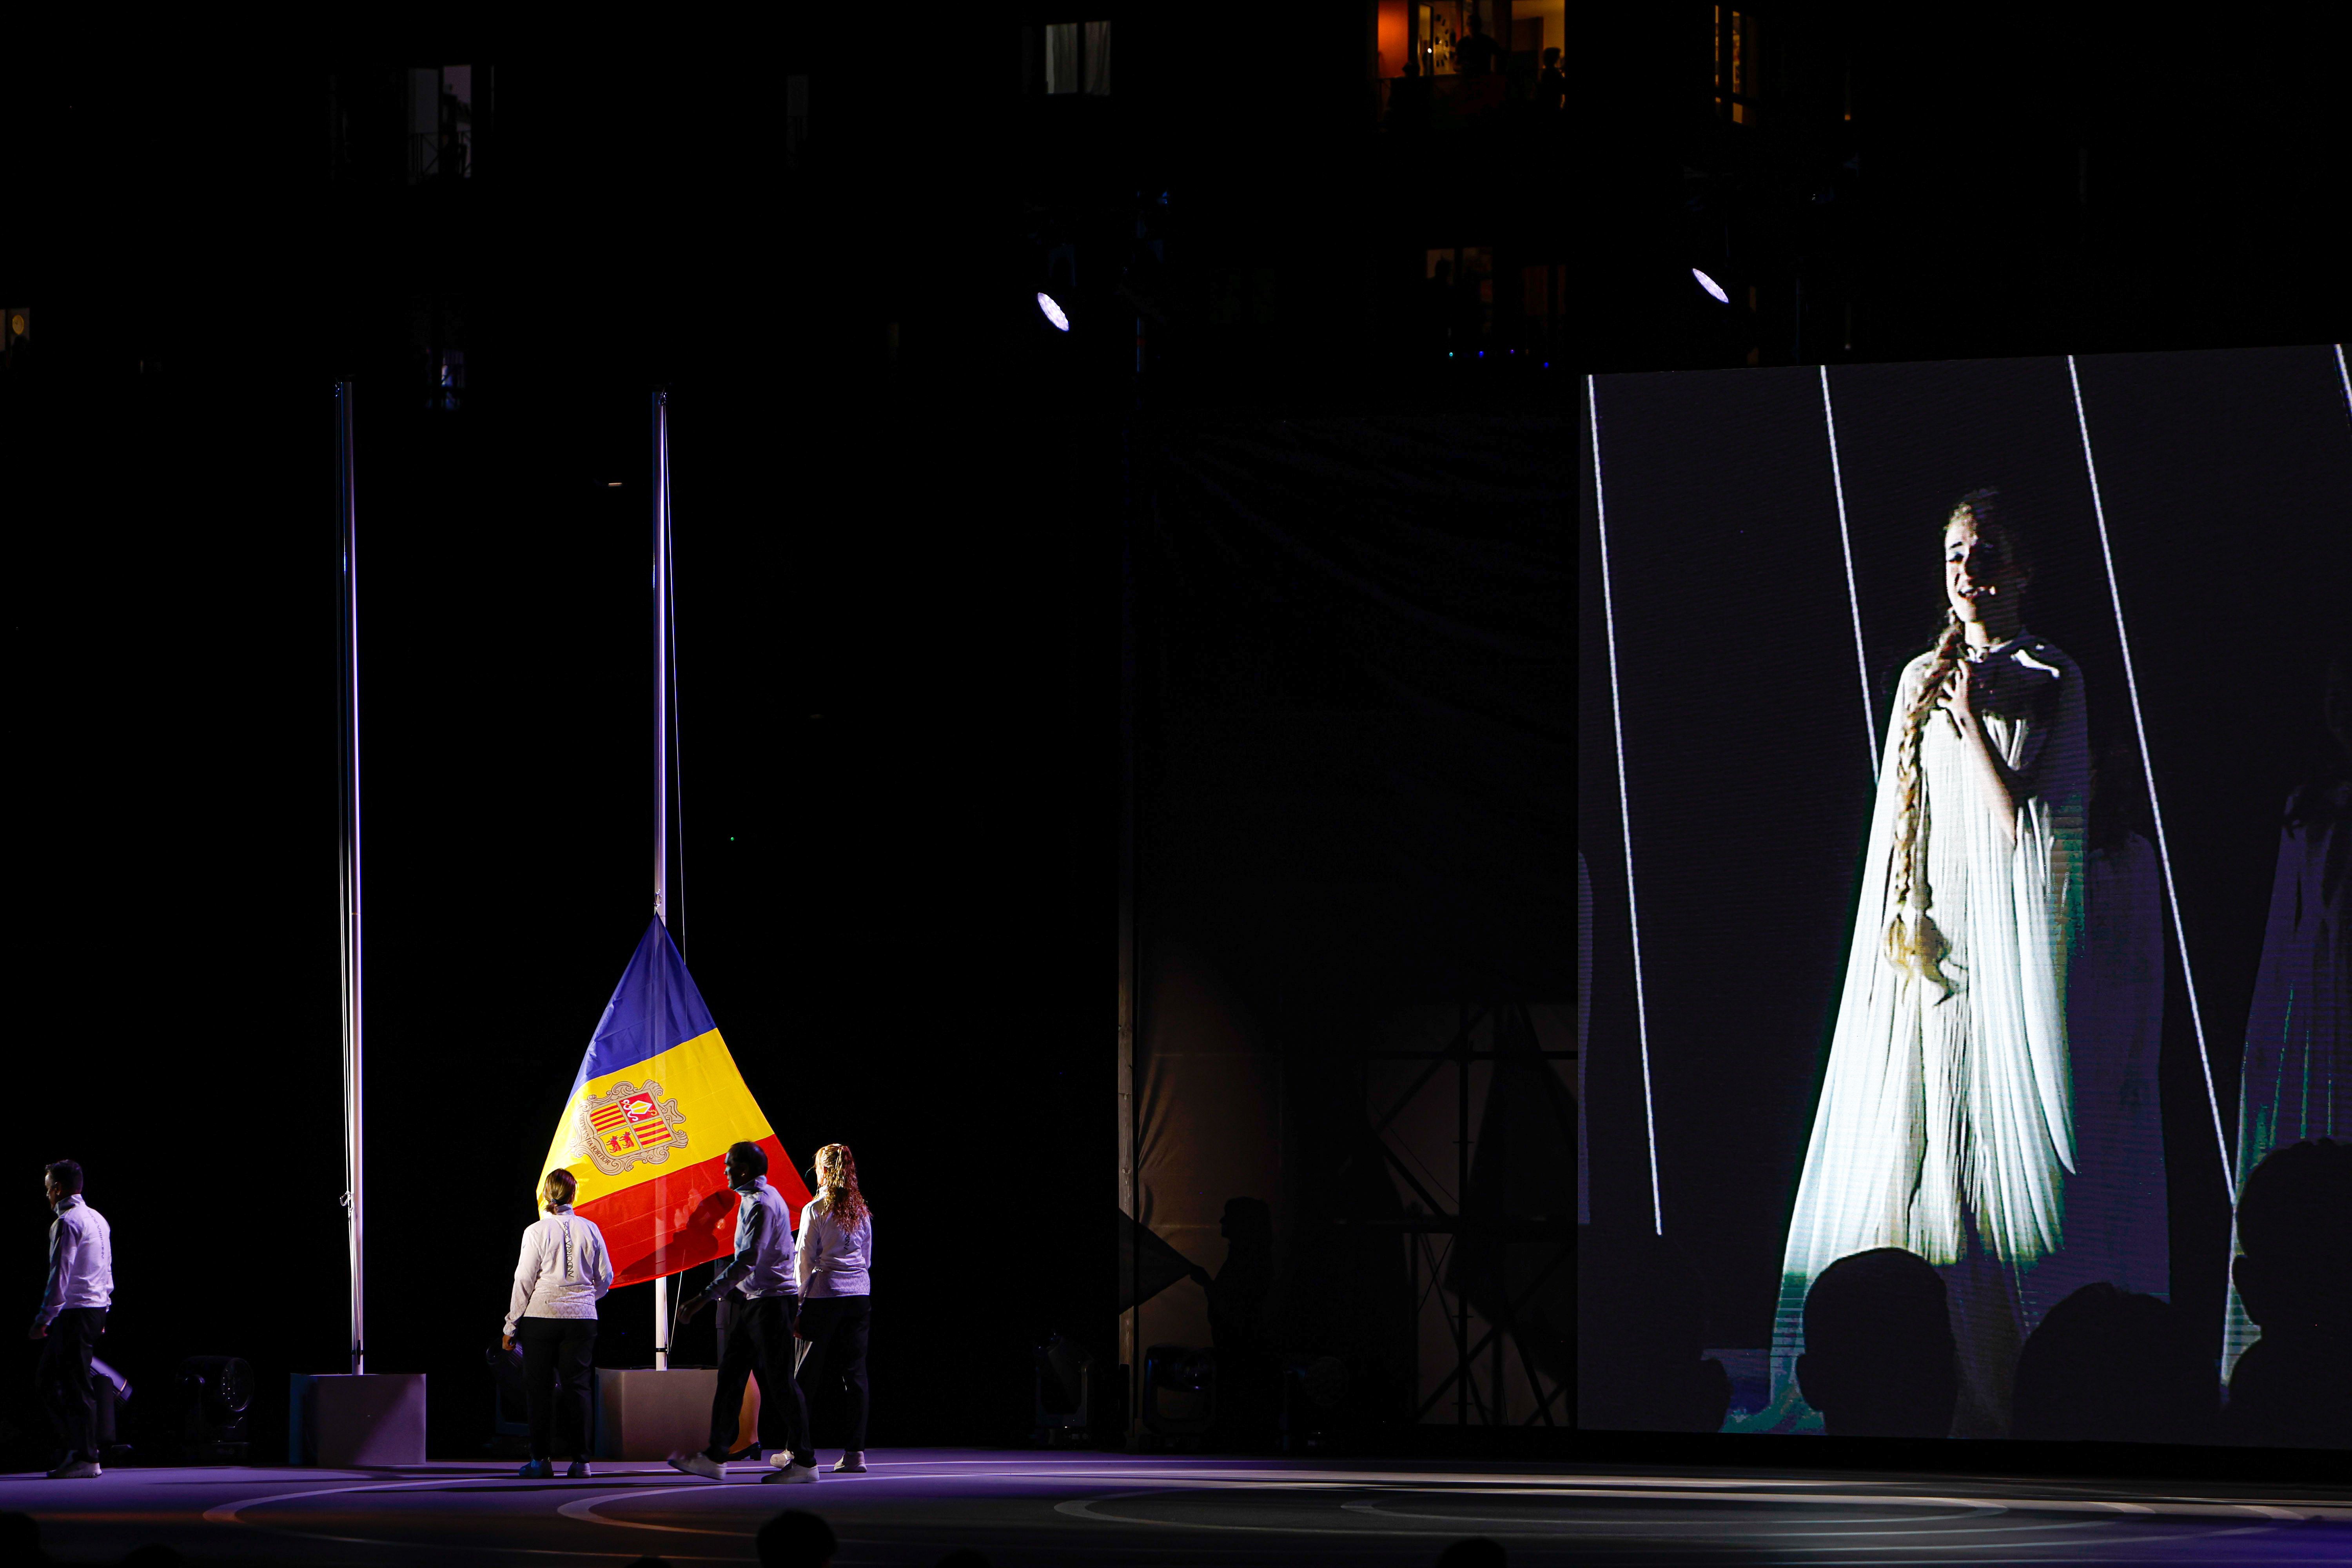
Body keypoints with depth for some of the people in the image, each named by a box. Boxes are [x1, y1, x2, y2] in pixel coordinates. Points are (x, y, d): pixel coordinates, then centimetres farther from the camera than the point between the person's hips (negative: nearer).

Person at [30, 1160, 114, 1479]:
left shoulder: (67, 1223, -12)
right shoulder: (98, 1220, 16)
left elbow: (60, 1274, -17)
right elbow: (107, 1271, 20)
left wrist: (44, 1318, -15)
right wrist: (103, 1313, 24)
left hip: (74, 1310, -9)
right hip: (97, 1309, 9)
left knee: (77, 1385, -6)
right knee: (45, 1376, 13)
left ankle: (86, 1459, -6)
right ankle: (76, 1446, 12)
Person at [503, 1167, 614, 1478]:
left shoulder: (537, 1231, -7)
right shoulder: (590, 1230, 2)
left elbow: (524, 1281, -5)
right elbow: (605, 1277, 9)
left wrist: (511, 1326, 2)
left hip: (541, 1316, -2)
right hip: (581, 1318, 3)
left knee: (540, 1388, 4)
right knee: (576, 1386, 5)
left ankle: (541, 1459, 3)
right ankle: (579, 1460, 1)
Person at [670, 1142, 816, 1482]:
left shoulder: (761, 1204, -18)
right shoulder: (763, 1197, 15)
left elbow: (747, 1262, -27)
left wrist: (704, 1297, -30)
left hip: (771, 1301, -10)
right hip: (755, 1301, 10)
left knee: (779, 1380, -6)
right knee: (731, 1374, 7)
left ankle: (804, 1462, -1)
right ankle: (715, 1457, 7)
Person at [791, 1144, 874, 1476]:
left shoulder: (815, 1210, -6)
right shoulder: (862, 1211, 8)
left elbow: (805, 1261, -5)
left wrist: (797, 1305, 0)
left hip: (824, 1296, -4)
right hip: (860, 1294, 4)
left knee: (807, 1374, 3)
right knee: (855, 1372, 3)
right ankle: (856, 1452, -2)